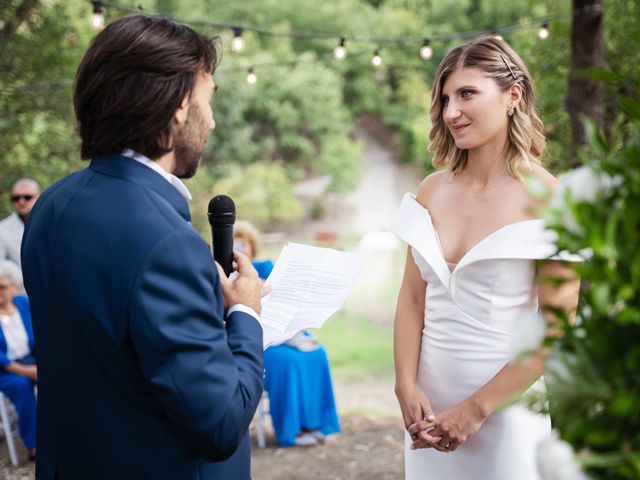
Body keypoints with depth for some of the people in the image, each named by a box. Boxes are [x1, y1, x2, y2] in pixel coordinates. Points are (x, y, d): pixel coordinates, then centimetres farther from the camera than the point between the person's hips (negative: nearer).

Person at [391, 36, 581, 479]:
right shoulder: (432, 191, 3)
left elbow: (554, 328, -12)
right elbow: (412, 298, 4)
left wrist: (476, 409, -13)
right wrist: (407, 389, -8)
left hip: (503, 406, -4)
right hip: (427, 405, 4)